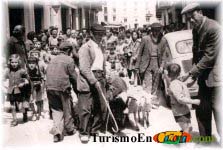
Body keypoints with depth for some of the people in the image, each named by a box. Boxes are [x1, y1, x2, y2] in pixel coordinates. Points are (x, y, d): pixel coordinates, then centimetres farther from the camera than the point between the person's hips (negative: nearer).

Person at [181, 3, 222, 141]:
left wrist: (191, 73, -19)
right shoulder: (196, 29, 8)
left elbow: (210, 56, -21)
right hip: (203, 77, 8)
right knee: (202, 111, 13)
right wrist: (195, 70, 3)